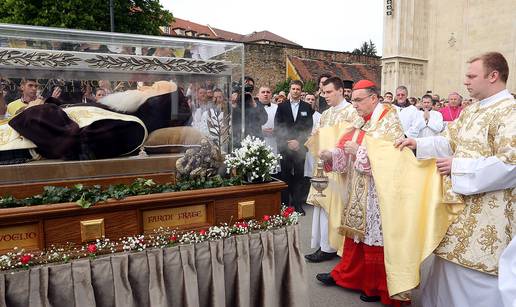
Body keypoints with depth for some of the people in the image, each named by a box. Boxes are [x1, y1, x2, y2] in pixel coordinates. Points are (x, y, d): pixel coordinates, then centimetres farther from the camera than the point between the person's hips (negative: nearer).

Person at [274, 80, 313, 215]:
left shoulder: (307, 107, 8)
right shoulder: (282, 106, 7)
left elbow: (309, 128, 4)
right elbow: (277, 127, 1)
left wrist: (299, 141, -8)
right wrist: (287, 142, -8)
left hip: (300, 146, 0)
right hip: (284, 146, 0)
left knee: (298, 176, 2)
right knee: (285, 175, 2)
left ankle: (298, 204, 10)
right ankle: (284, 203, 9)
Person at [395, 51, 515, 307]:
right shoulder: (470, 111, 11)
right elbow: (449, 140, 12)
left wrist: (458, 166, -21)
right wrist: (417, 144, -3)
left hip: (486, 213, -8)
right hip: (460, 203, 8)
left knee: (474, 278, 5)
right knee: (452, 265, 20)